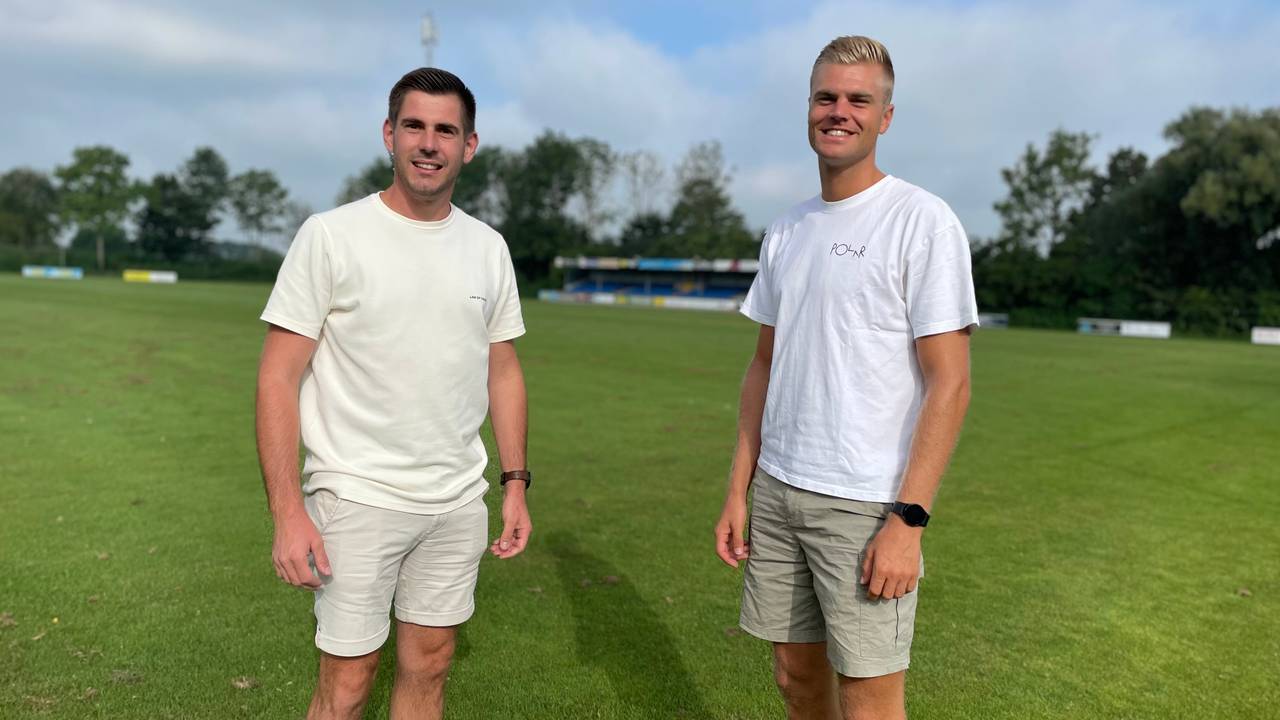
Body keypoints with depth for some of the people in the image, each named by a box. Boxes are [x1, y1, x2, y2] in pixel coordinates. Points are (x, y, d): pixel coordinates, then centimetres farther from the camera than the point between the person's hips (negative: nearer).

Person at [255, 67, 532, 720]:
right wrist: (287, 513, -16)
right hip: (358, 497, -4)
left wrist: (515, 483, 7)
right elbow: (278, 379, -10)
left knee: (428, 668, 15)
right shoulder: (330, 236, -8)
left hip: (459, 500, 4)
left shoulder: (488, 247, 6)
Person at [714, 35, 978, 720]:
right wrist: (738, 490, 10)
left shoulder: (922, 221, -8)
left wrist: (908, 519, -17)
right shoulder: (785, 230, 11)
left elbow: (949, 383, -11)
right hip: (776, 490, 6)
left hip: (865, 504, -5)